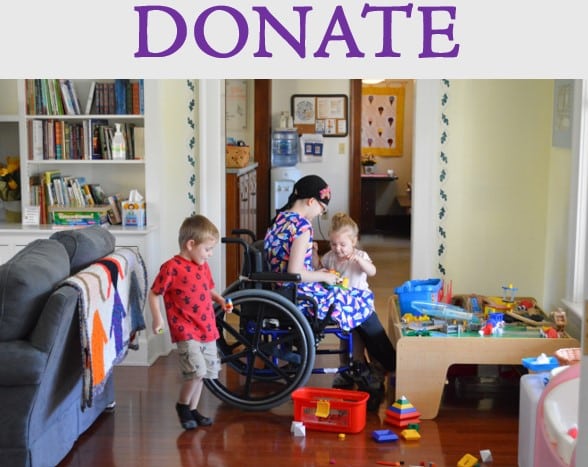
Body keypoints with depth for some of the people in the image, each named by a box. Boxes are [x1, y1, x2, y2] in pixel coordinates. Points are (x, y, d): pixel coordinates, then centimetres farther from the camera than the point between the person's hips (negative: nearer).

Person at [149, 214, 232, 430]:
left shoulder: (203, 266, 10)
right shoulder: (172, 267, -13)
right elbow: (154, 293, -9)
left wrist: (221, 301, 7)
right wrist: (157, 318, -18)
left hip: (207, 329, 8)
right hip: (185, 331, -8)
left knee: (202, 373, 13)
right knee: (196, 371, -17)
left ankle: (192, 410, 28)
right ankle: (182, 405, 7)